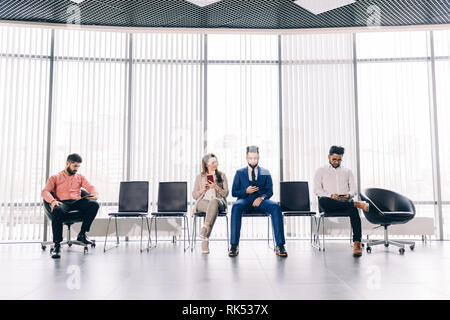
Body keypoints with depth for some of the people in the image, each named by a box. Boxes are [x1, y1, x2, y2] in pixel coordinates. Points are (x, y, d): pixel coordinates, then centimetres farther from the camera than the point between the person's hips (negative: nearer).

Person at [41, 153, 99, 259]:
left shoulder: (80, 177, 26)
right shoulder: (55, 177, 17)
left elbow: (90, 187, 12)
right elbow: (45, 191, 2)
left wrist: (95, 194, -14)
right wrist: (52, 201, -21)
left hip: (77, 202, 3)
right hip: (62, 203, -2)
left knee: (94, 204, -29)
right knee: (57, 211, -40)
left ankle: (82, 234, -18)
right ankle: (57, 245, -33)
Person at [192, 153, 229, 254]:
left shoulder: (222, 175, 16)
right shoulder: (199, 177, 17)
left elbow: (225, 193, 8)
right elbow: (194, 195, 14)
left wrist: (216, 187, -10)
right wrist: (203, 189, -5)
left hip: (218, 202, 0)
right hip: (203, 202, 0)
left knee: (214, 202, -40)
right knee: (213, 210, -38)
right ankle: (205, 240, -44)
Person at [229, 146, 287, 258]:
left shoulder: (265, 173, 15)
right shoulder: (240, 172, 14)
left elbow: (270, 191, 8)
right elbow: (234, 192, 10)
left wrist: (261, 198, -14)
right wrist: (246, 191, -10)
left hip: (260, 200, 1)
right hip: (245, 200, 0)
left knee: (275, 206, -32)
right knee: (236, 206, -36)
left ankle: (280, 246, -31)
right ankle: (234, 245, -35)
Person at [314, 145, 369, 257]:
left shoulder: (348, 171, 24)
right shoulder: (321, 171, 16)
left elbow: (354, 188, 14)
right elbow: (317, 190, 4)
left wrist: (349, 195, -11)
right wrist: (331, 196, -14)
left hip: (346, 202, 1)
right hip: (330, 204, -1)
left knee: (354, 211, -35)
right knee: (322, 201, -39)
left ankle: (357, 244, -41)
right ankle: (357, 204, -36)